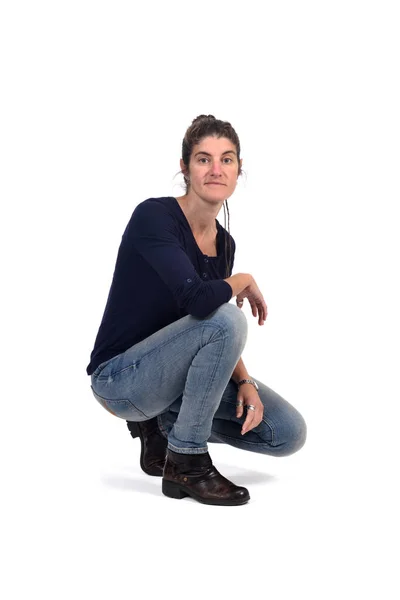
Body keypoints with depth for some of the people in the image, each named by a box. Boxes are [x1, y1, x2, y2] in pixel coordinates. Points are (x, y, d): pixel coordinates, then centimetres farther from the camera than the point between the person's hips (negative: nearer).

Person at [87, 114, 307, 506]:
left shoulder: (224, 242, 3)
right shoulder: (154, 216, -21)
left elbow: (220, 337, 9)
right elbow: (198, 301, -36)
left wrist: (244, 382, -10)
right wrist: (245, 281, -15)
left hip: (168, 371, 7)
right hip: (121, 377, -7)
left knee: (288, 434, -5)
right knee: (225, 319, -32)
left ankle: (163, 422, 13)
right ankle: (185, 463, -15)